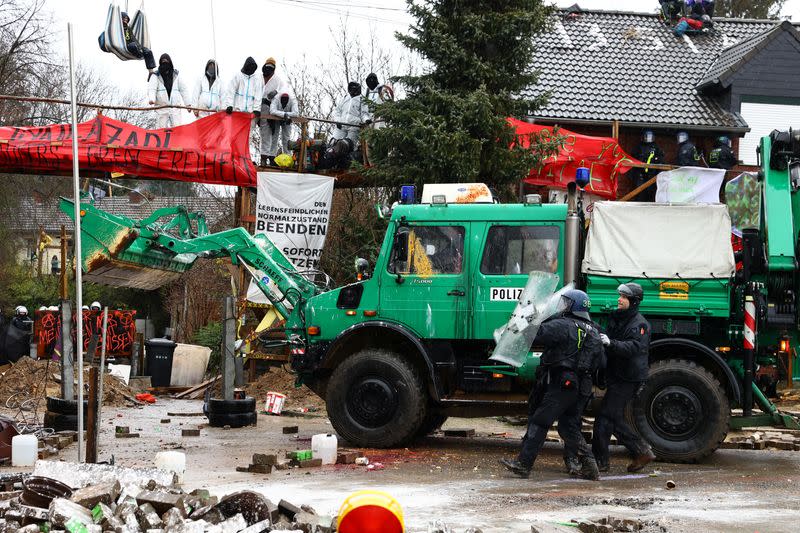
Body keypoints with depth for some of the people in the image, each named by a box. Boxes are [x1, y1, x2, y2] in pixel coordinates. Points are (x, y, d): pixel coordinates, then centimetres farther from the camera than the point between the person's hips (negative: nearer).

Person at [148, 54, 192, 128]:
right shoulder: (155, 76, 1)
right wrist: (151, 99, -31)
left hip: (175, 108, 1)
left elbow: (183, 90, 10)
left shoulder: (176, 75, 7)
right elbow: (152, 89, -11)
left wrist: (188, 103, 6)